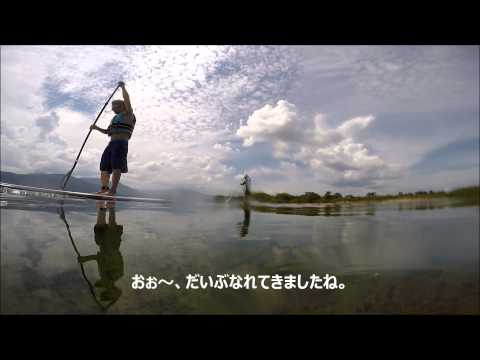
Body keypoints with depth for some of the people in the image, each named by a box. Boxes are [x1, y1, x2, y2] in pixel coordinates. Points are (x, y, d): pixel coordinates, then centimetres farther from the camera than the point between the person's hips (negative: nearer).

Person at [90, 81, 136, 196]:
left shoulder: (128, 114, 5)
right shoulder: (115, 118, 30)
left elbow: (126, 99, -9)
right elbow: (108, 132, 34)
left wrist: (123, 87, 0)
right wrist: (97, 128, 22)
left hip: (121, 143, -9)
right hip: (111, 143, 9)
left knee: (116, 166, -16)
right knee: (104, 166, 5)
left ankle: (113, 190, -21)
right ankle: (104, 188, 8)